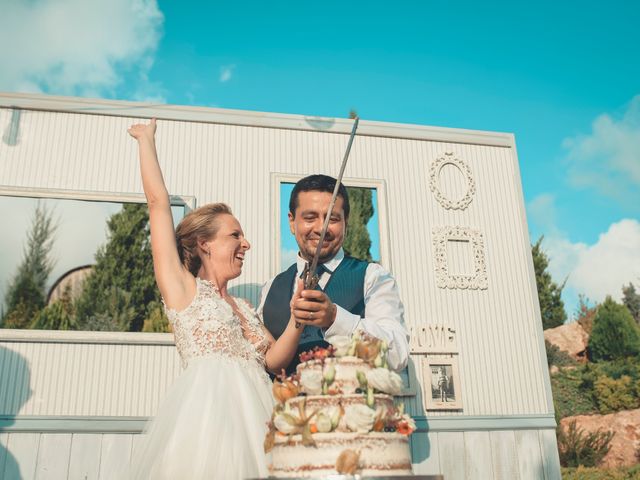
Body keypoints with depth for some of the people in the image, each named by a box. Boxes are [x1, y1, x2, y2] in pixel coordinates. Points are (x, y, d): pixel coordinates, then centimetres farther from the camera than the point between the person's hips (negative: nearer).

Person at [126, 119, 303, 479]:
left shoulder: (243, 307, 22)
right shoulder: (181, 287, 6)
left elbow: (275, 360, 9)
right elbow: (158, 202, 5)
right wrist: (146, 140, 15)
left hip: (255, 415, 6)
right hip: (208, 409, -6)